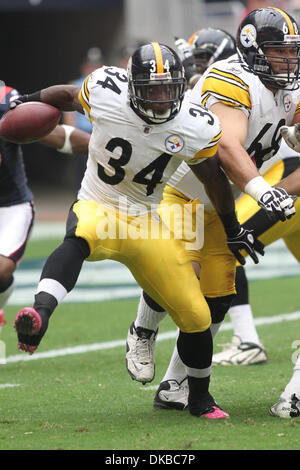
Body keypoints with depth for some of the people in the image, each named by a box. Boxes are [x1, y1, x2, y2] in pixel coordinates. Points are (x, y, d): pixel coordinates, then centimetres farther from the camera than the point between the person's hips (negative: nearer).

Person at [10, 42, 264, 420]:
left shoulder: (195, 129, -11)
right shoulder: (105, 92, -16)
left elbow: (213, 178, 6)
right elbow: (70, 97, 8)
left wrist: (233, 230, 17)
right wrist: (31, 99, 23)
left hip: (145, 221, 2)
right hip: (97, 208, -2)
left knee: (196, 317, -1)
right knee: (79, 240, -42)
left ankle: (200, 398, 24)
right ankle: (40, 312, -62)